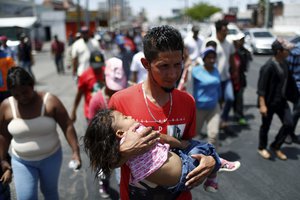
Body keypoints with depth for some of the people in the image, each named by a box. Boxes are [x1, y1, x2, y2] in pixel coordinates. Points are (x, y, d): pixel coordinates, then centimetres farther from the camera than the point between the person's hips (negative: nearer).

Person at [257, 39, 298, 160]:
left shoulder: (284, 63, 3)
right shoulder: (268, 66, -22)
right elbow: (261, 88, -22)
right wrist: (262, 105, -24)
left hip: (282, 101, 8)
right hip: (269, 102, -7)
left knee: (288, 124, 6)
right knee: (266, 126, 9)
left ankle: (275, 147, 25)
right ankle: (262, 148, 32)